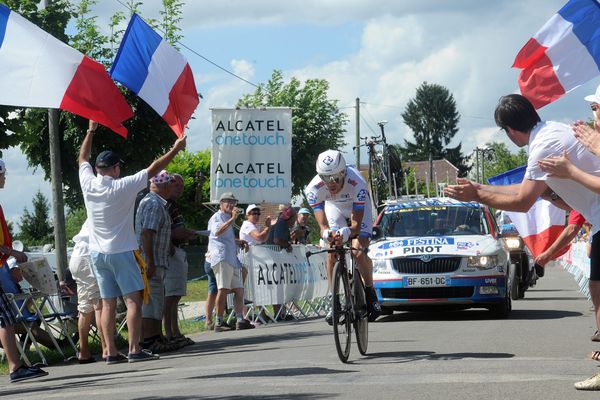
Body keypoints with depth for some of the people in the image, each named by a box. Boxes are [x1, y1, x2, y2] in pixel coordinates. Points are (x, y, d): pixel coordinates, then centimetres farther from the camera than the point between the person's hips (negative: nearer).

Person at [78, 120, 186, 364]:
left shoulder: (88, 185, -2)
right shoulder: (123, 187, -14)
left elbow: (82, 158, 17)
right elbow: (153, 169, -9)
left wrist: (91, 130, 26)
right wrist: (176, 149, 0)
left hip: (97, 252, 5)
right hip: (120, 252, -5)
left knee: (108, 303, 7)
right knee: (133, 300, -4)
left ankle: (111, 352, 4)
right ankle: (134, 350, -11)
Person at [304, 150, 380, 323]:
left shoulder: (357, 184, -40)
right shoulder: (314, 189, -34)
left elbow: (356, 224, -35)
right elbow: (323, 225, -33)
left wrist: (346, 232, -57)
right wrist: (326, 234, -56)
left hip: (358, 206, -2)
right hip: (334, 206, 2)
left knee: (358, 252, -20)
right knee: (332, 254, -14)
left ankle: (371, 293, 2)